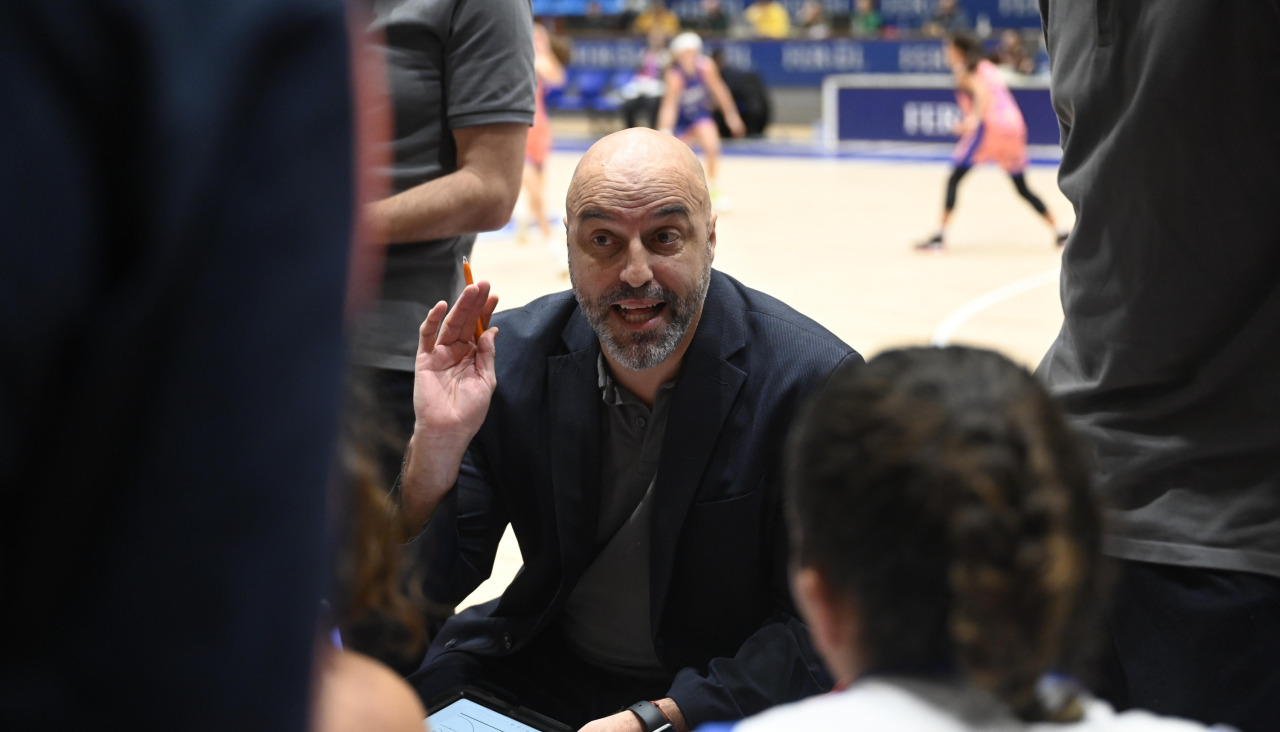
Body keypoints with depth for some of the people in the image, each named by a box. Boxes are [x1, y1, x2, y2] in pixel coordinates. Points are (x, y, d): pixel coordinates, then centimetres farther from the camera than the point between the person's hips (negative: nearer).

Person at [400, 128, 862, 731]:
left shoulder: (814, 382, -18)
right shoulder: (510, 361, -7)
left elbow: (818, 626, -16)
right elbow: (434, 586, -4)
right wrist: (435, 448, -23)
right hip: (541, 672, 2)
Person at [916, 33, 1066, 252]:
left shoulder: (964, 72, 3)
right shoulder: (989, 68, 25)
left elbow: (982, 92, -15)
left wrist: (974, 118, -30)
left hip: (989, 126, -7)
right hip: (1014, 125, 7)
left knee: (954, 178, -2)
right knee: (1022, 188, 18)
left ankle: (940, 235, -12)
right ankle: (1058, 232, 12)